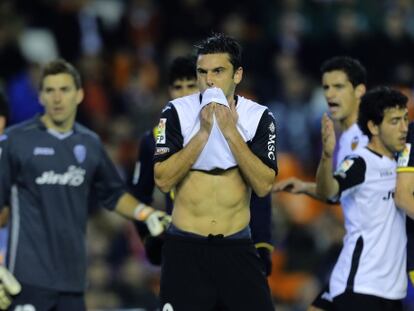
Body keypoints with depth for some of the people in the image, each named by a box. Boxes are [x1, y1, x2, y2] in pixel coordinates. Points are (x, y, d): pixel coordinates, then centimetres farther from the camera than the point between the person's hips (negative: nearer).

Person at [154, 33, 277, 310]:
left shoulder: (258, 117, -2)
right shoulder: (177, 113, -4)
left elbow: (264, 186, -12)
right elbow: (163, 180, -13)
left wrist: (231, 132, -17)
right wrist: (203, 132, -18)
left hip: (237, 248, 1)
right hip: (185, 247, -1)